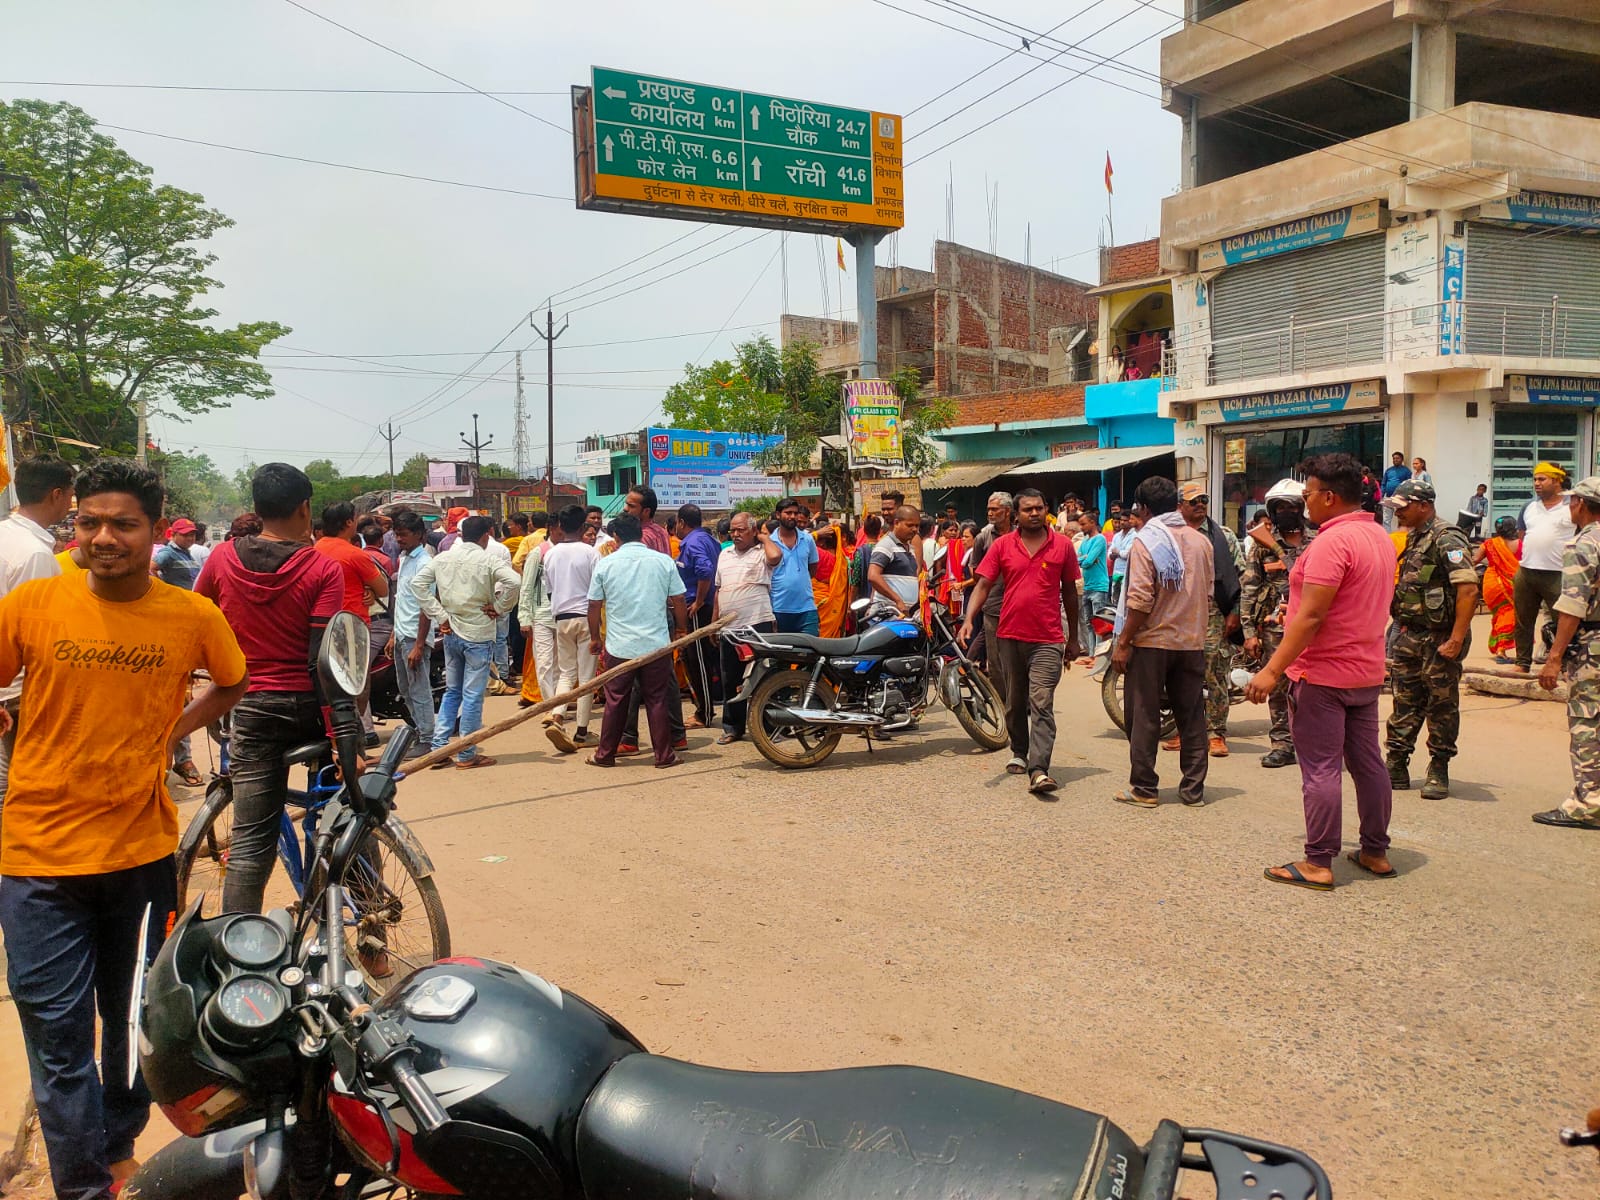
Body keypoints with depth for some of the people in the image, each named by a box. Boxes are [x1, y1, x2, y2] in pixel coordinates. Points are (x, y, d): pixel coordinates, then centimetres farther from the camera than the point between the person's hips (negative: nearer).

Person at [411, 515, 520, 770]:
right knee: (473, 695, 1)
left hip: (451, 634, 5)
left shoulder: (442, 559, 5)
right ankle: (467, 755, 7)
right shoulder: (487, 560, -11)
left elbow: (418, 583, 3)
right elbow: (514, 581, -25)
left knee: (452, 691, 18)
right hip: (478, 635, -5)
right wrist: (499, 607, -11)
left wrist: (439, 616, 2)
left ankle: (438, 748, 14)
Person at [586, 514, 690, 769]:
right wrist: (682, 631, 17)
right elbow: (678, 601, 2)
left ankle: (605, 754, 19)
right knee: (657, 700, 8)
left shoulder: (606, 563, -1)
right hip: (657, 643, 0)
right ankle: (664, 754, 11)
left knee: (615, 702, 10)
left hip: (619, 645, 0)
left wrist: (595, 638, 16)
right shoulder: (664, 561, -1)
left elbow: (594, 605, 3)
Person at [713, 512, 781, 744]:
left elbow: (776, 556, -27)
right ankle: (732, 727, 21)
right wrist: (714, 621, 19)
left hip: (757, 623, -6)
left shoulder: (761, 552, -2)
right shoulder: (724, 554, 18)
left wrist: (764, 537, -7)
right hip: (729, 627, 7)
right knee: (731, 680, 12)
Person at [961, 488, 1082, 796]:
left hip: (1048, 640, -2)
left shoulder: (1062, 545, 2)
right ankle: (1019, 752, 35)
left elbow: (1070, 592, 9)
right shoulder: (1002, 546, 3)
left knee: (1041, 704, -11)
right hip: (1010, 635, 2)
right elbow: (983, 584, -2)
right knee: (1015, 702, 16)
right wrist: (969, 619, -19)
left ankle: (1038, 770, -17)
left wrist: (1074, 638, 11)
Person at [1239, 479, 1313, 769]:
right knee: (1278, 688, 4)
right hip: (1274, 627, 0)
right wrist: (1249, 631, -4)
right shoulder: (1261, 544, 4)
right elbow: (1248, 589, 2)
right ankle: (1282, 744, 12)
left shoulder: (1315, 544, 8)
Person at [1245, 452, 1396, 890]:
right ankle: (1376, 852, 24)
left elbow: (1311, 616, -24)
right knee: (1367, 762, 14)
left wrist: (1272, 670, -23)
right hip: (1366, 672, 9)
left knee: (1320, 769, -3)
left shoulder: (1332, 541, -19)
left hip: (1323, 674, -9)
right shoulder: (1379, 537, 11)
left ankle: (1318, 864, 2)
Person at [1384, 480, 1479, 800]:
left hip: (1439, 638, -8)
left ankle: (1439, 772, 12)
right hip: (1409, 635, 8)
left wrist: (1456, 640, -25)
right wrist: (1402, 627, 15)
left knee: (1441, 707, 3)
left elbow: (1469, 590, -23)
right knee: (1405, 703, 11)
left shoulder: (1447, 540, -15)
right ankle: (1396, 768, 17)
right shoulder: (1412, 539, 13)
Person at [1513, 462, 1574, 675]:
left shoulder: (1572, 508, -2)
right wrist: (1518, 566, 12)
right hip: (1526, 572, 5)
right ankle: (1523, 663, 21)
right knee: (1523, 622, 11)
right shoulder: (1529, 507, 13)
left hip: (1557, 575, -5)